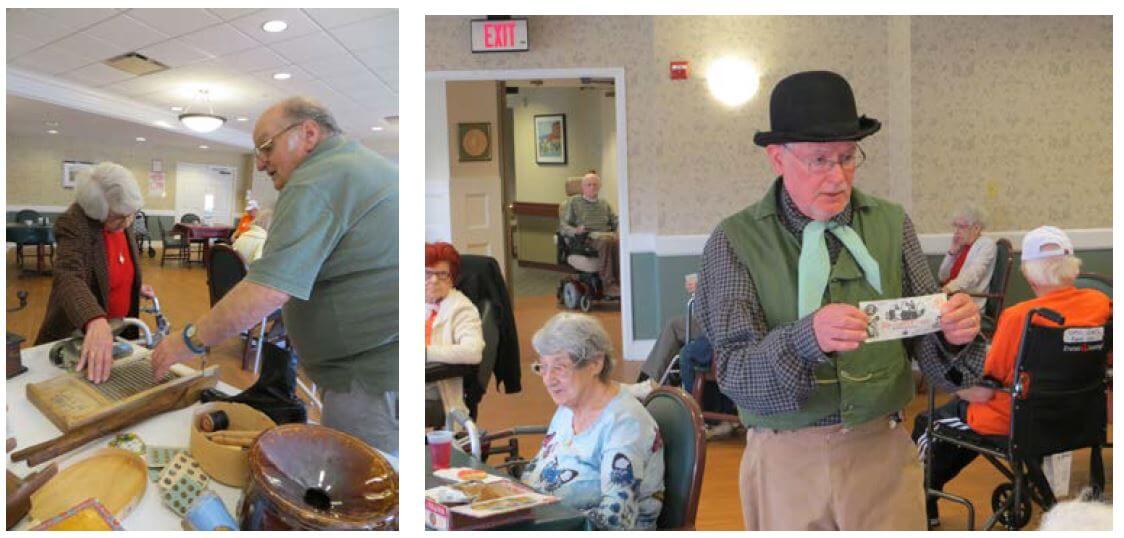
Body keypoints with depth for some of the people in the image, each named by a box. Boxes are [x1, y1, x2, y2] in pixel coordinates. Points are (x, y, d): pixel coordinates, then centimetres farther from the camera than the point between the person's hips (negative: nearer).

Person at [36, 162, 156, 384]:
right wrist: (95, 321, -56)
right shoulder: (73, 223, -24)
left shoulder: (123, 220, -4)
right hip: (77, 336, -6)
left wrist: (137, 286, 6)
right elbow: (69, 278, -41)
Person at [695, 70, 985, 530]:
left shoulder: (891, 224, 0)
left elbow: (928, 347, 0)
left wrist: (954, 333, -22)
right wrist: (807, 338, -33)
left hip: (883, 451, 2)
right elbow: (734, 372, -15)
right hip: (784, 458, -2)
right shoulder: (735, 241, -7)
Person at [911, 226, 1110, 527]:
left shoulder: (1018, 317, -28)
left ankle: (922, 507, 32)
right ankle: (932, 486, 42)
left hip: (1013, 423, -7)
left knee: (927, 425, 16)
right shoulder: (1101, 304, -10)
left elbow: (984, 391, -22)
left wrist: (960, 390, 0)